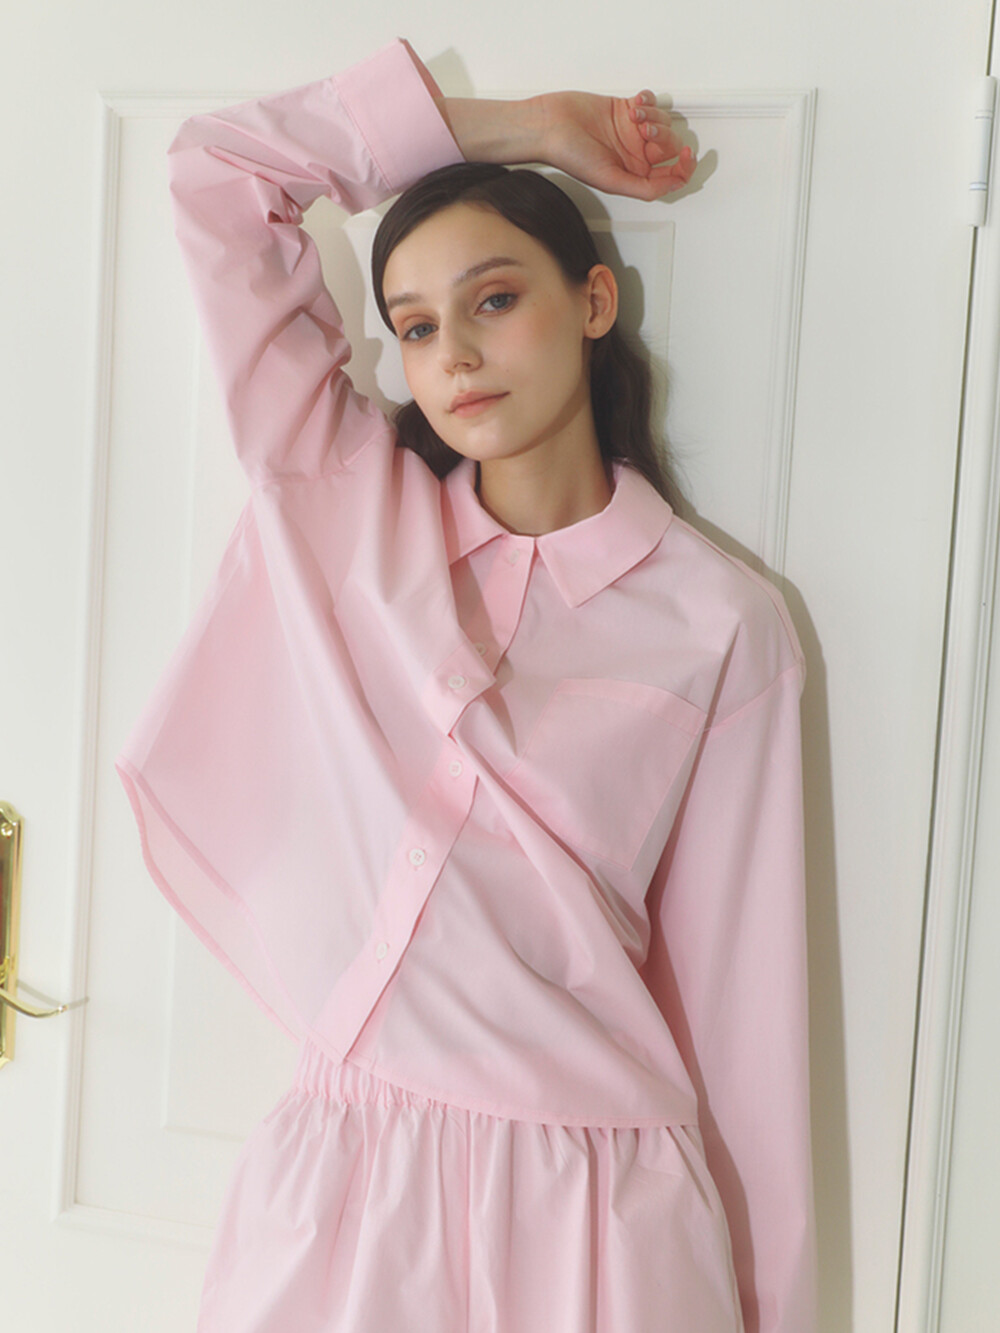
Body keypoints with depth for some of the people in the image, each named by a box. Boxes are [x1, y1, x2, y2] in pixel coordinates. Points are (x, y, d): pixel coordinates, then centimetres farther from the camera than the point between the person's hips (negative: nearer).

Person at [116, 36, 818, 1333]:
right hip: (340, 1180, 2)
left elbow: (735, 982, -2)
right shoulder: (345, 503, 3)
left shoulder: (721, 622, -4)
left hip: (591, 1213, -1)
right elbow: (216, 173, 4)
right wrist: (514, 126, 6)